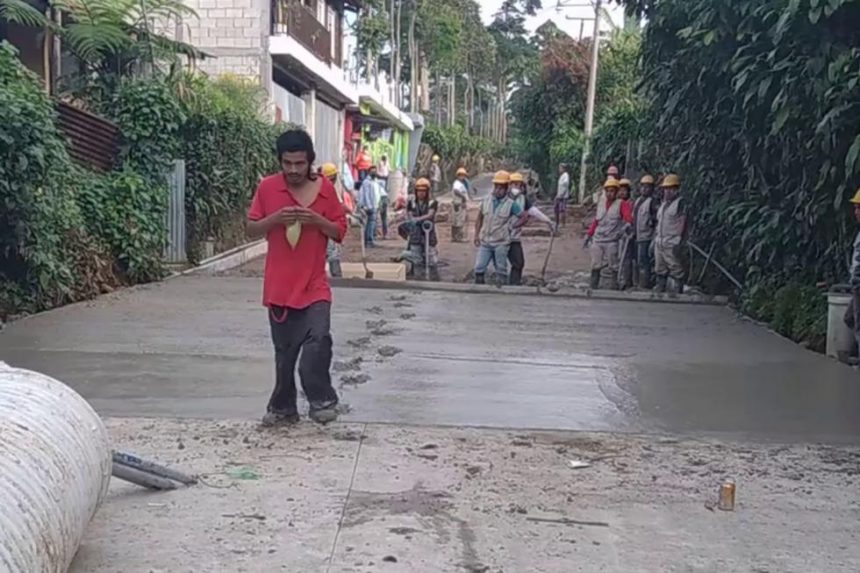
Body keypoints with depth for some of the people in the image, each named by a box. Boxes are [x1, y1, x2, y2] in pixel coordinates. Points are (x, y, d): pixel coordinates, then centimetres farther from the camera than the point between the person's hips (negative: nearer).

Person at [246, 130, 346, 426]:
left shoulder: (325, 188, -1)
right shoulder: (267, 187, -1)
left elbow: (340, 231, 4)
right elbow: (251, 230, 3)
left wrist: (317, 220, -15)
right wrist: (274, 218, -16)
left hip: (314, 285, -1)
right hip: (279, 285, 1)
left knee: (318, 340, -19)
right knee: (284, 352, 9)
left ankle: (321, 400, -4)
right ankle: (283, 407, 23)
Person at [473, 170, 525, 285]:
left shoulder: (511, 204, -8)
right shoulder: (486, 200, 1)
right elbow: (480, 218, 9)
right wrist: (476, 235, 5)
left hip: (501, 242, -3)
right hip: (485, 241, 3)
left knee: (501, 271, 7)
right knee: (479, 269, 1)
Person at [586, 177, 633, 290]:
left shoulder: (621, 204, -2)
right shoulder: (600, 204, 15)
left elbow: (628, 216, -15)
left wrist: (628, 224, -36)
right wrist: (590, 234, 22)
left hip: (612, 241, -5)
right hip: (597, 240, 5)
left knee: (613, 267, -1)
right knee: (595, 266, 8)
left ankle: (613, 288, 5)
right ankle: (593, 288, 15)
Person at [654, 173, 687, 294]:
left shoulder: (680, 203, -6)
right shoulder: (663, 204, 19)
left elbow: (682, 222, -12)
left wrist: (678, 241, -18)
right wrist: (655, 239, 17)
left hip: (672, 243, -9)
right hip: (660, 242, 9)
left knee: (675, 271, -8)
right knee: (660, 271, 11)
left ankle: (677, 293, -8)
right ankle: (660, 292, 17)